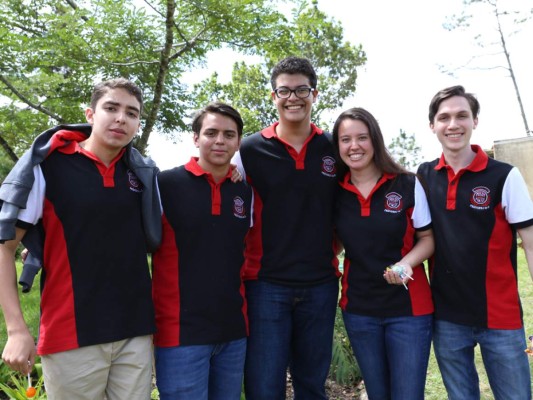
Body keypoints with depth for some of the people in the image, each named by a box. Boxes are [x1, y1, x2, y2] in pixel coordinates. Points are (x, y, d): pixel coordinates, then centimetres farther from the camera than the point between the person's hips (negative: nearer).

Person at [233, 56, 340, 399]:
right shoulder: (250, 150, -2)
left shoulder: (334, 149, 4)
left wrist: (330, 250, 4)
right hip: (266, 284, -2)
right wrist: (251, 260, -3)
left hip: (321, 286, 3)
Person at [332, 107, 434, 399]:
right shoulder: (335, 192, -2)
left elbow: (428, 238, -2)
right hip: (357, 309, 3)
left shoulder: (408, 185, -8)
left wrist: (406, 263, -20)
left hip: (409, 308, -2)